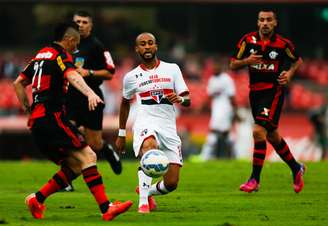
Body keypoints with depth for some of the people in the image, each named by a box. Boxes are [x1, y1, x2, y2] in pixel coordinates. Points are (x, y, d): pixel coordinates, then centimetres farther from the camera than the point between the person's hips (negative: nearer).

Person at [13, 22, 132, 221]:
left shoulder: (41, 55, 22)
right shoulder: (60, 55, -4)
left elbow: (18, 83, 28)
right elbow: (72, 76, -26)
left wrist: (28, 109, 27)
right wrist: (90, 93, -43)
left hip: (37, 122, 9)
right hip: (52, 117, -9)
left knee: (74, 167, 10)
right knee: (87, 157, -13)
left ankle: (37, 200, 5)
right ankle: (106, 208, -23)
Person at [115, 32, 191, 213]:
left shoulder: (172, 69, 8)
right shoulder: (131, 76, 8)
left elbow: (187, 101, 6)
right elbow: (125, 103, 24)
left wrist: (180, 99, -18)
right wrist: (121, 134, 25)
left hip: (169, 127, 2)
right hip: (145, 123, -2)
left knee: (171, 183, -4)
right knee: (148, 146, -40)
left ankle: (147, 192, 31)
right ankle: (143, 202, -40)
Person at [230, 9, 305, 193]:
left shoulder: (282, 44, -7)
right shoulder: (248, 40, -1)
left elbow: (298, 60, 11)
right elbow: (233, 65, 5)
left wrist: (289, 74, -7)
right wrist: (247, 61, -14)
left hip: (274, 91, -5)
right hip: (255, 92, 5)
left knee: (259, 131, -19)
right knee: (272, 136, 15)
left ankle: (255, 180, -13)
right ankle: (296, 169, 36)